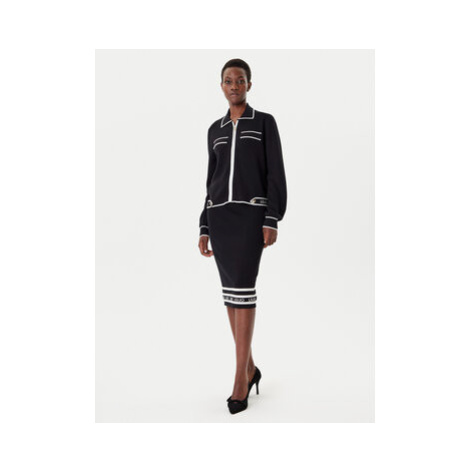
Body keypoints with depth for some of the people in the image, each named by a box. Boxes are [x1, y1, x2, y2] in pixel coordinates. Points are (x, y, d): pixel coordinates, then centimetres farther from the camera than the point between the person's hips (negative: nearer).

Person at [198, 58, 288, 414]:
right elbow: (213, 182, 17)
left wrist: (272, 221, -13)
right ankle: (250, 367, 19)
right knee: (231, 291, 4)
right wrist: (205, 229, 11)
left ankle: (240, 378, -7)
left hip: (251, 214, -5)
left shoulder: (266, 122, 6)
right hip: (220, 215, 5)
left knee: (242, 291, -15)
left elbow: (276, 174, -2)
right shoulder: (215, 130, 19)